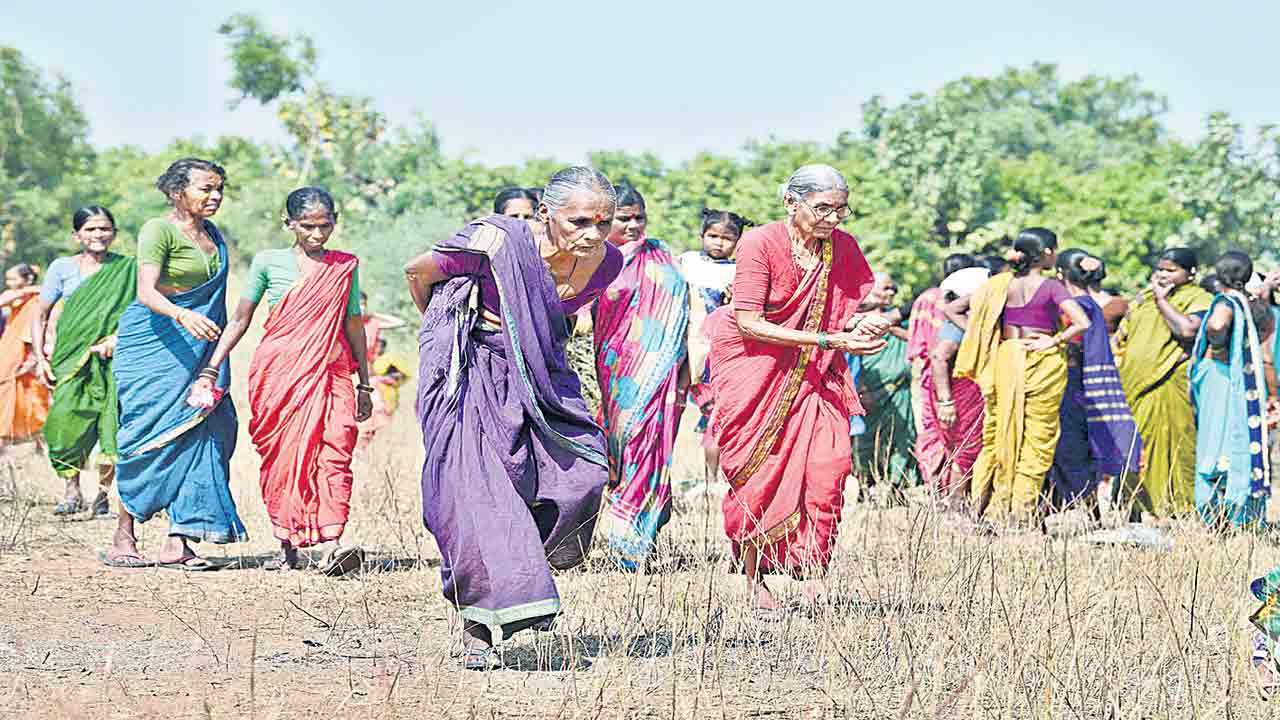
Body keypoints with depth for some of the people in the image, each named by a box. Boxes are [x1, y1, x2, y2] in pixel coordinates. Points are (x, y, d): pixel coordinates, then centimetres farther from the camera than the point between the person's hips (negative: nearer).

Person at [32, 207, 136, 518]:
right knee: (66, 419, -14)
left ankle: (102, 493, 3)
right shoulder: (62, 268, 9)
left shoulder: (128, 269, 7)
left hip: (112, 358, 0)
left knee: (111, 425, -9)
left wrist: (118, 337, -11)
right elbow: (40, 316, 12)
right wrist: (40, 358, 2)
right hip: (72, 358, 0)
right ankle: (72, 491, -3)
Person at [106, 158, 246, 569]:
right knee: (150, 436, -5)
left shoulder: (213, 235, 15)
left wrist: (216, 365, 18)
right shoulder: (159, 231, -8)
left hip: (198, 351, 7)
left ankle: (178, 543, -5)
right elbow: (146, 292, -20)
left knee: (198, 435, -3)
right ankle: (123, 538, 4)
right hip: (154, 345, -7)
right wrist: (182, 315, -38)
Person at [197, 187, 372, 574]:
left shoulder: (345, 266, 11)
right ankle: (288, 546, 8)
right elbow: (239, 321, 9)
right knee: (281, 456, -1)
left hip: (330, 371, 0)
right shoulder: (269, 262, 6)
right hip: (278, 371, 0)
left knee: (335, 451, -17)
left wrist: (365, 385, 18)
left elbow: (353, 325, 17)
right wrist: (210, 370, 4)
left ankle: (331, 544, -27)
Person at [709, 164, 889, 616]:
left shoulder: (843, 247, -2)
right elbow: (750, 325, -20)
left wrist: (866, 323, -22)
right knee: (760, 476, -3)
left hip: (813, 373, 4)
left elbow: (860, 303, 5)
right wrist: (829, 341, -25)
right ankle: (755, 582, 8)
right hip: (754, 370, -4)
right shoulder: (760, 244, -17)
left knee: (827, 467, -12)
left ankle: (813, 570, -5)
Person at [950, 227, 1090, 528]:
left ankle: (984, 506, 11)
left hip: (1004, 362, 4)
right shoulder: (1051, 287, -9)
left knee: (999, 435, 12)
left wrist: (978, 337, 5)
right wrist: (1054, 342, -10)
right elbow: (1082, 322, -22)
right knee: (1037, 438, 5)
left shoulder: (1001, 285, 3)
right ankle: (1023, 510, 2)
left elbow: (952, 309, 5)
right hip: (1042, 366, -4)